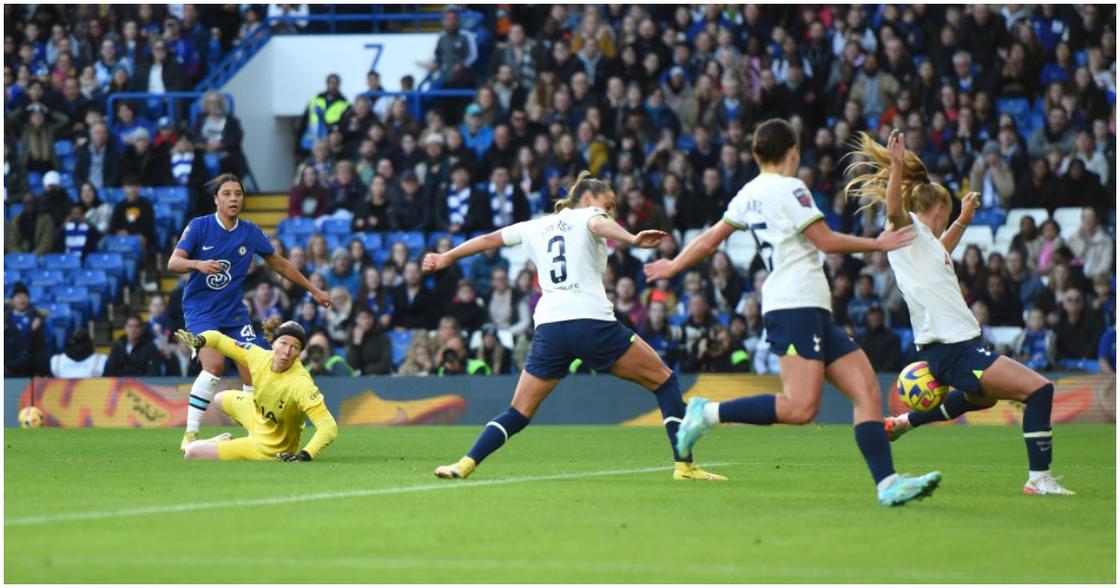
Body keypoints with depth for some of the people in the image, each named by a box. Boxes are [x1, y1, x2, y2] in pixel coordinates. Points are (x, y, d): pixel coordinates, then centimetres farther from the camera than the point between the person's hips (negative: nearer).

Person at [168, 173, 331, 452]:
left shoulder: (250, 233, 2)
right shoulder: (199, 226, -7)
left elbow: (281, 265, 15)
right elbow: (173, 262, -12)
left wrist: (315, 291, 18)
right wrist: (198, 264, -33)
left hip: (234, 312, 4)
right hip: (201, 311, -4)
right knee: (214, 364, -26)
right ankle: (190, 435, -18)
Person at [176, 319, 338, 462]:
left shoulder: (300, 384, -40)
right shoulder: (260, 357, -21)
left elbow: (329, 428, -44)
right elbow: (219, 339, -8)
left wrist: (305, 456, -56)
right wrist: (198, 340, -29)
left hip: (268, 449, -7)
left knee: (192, 453, 0)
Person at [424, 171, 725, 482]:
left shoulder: (536, 227, 25)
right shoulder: (588, 216, 10)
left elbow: (488, 239, 34)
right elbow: (600, 225, -14)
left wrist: (446, 258, 49)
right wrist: (632, 239, -35)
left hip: (549, 327, 5)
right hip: (593, 322, -4)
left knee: (519, 413, 14)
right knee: (663, 380, 7)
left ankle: (465, 464, -1)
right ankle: (684, 464, -1)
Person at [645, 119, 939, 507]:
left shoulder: (749, 194, 18)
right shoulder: (789, 188, -6)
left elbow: (710, 239, 25)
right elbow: (826, 242, -9)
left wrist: (674, 266, 41)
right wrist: (877, 244, 4)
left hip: (814, 312, 10)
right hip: (796, 307, -10)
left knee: (867, 392, 0)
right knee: (800, 408, -22)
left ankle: (887, 484, -9)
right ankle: (709, 413, -13)